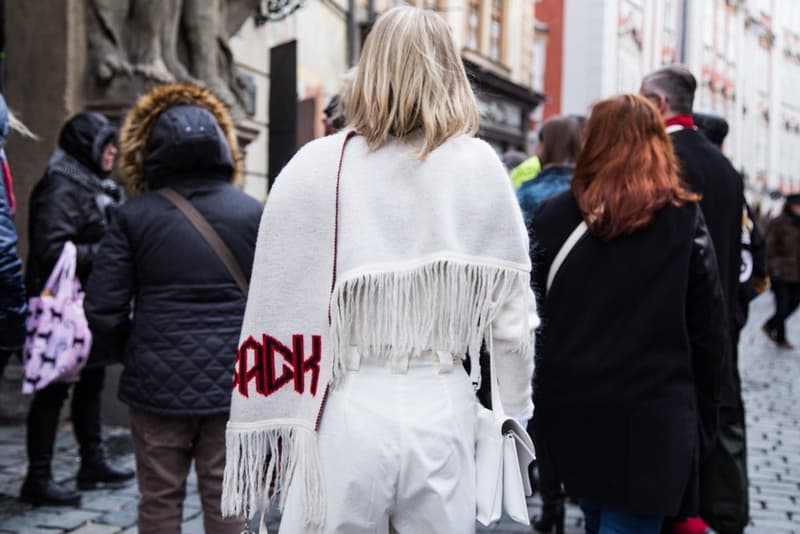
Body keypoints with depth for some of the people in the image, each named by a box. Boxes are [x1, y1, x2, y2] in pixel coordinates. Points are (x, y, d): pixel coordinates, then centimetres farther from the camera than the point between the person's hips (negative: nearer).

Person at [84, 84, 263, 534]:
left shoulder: (134, 215, -4)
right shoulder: (252, 213, -2)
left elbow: (103, 308, -6)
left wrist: (135, 351, 11)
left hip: (159, 382, 0)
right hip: (232, 381, 1)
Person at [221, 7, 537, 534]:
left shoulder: (314, 168, -4)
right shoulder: (478, 167, -2)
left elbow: (278, 307, -3)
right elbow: (510, 313, 1)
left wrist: (267, 432, 6)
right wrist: (516, 408, 16)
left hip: (347, 411, -1)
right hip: (442, 409, 1)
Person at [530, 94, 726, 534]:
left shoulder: (552, 215, 0)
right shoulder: (685, 218, -3)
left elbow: (533, 316, 3)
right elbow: (707, 329, -2)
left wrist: (539, 398, 11)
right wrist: (702, 413, 8)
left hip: (570, 408, 3)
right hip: (651, 414, -3)